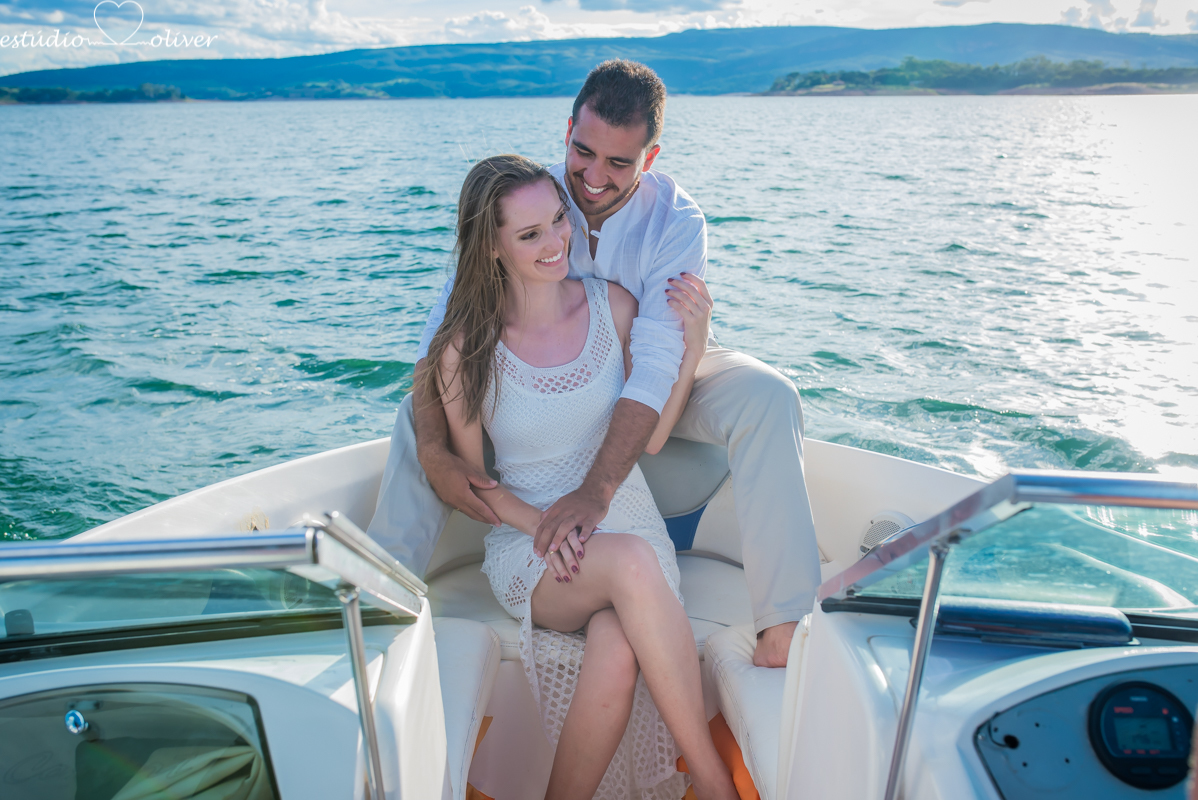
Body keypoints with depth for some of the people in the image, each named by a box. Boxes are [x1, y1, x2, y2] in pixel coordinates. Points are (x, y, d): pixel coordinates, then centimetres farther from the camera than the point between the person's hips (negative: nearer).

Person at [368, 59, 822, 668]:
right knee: (419, 413, -16)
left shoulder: (676, 222, -24)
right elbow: (448, 322, -18)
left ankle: (783, 630, -30)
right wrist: (433, 454, -32)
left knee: (767, 399, -31)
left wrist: (597, 490, -46)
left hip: (655, 390, -2)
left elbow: (656, 363, -33)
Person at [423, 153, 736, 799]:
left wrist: (693, 344, -9)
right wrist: (543, 523, -15)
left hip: (626, 521, 2)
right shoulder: (466, 348, -6)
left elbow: (648, 435, 3)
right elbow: (470, 476, 3)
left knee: (617, 658, -33)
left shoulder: (612, 304, 0)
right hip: (527, 544, -2)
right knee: (632, 563, -36)